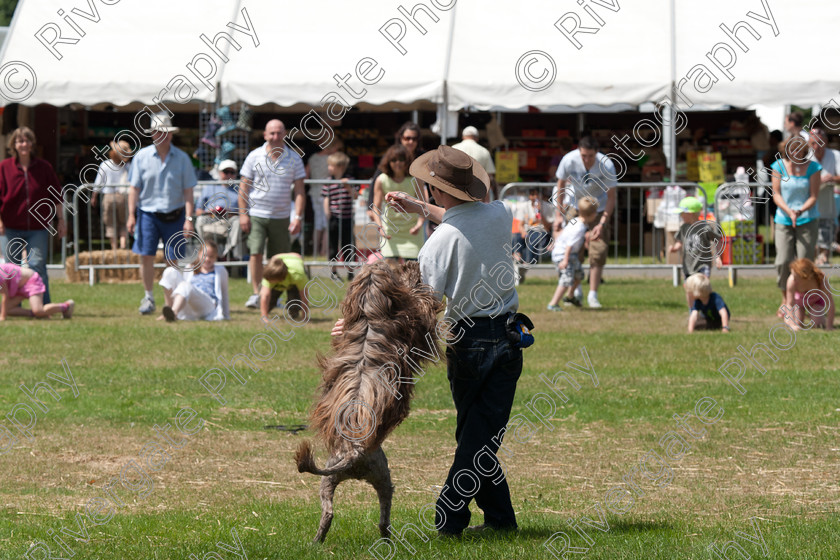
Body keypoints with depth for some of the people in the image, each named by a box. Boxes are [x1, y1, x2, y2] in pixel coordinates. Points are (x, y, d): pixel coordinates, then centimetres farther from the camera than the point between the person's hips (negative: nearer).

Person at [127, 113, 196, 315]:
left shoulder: (182, 159, 2)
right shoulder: (142, 156, 2)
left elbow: (188, 191, 2)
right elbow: (134, 188, 4)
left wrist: (189, 218, -5)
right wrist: (131, 215, -2)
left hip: (174, 215, 0)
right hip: (148, 213, 0)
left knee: (173, 260, 0)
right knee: (146, 257, -3)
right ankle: (148, 297, 9)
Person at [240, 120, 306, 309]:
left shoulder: (294, 159, 2)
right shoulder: (255, 157, 1)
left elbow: (299, 191, 2)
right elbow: (244, 187, 4)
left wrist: (298, 217, -7)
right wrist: (243, 213, -4)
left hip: (281, 217, 1)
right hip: (256, 214, -1)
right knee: (256, 253, -13)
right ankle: (256, 294, -8)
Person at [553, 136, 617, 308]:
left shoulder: (606, 166, -28)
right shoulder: (569, 160, -26)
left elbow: (611, 197, -18)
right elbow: (561, 186, -6)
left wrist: (602, 223, -27)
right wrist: (559, 214, -4)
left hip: (599, 208, -1)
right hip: (575, 205, 1)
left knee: (598, 250, -9)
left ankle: (593, 295, -1)